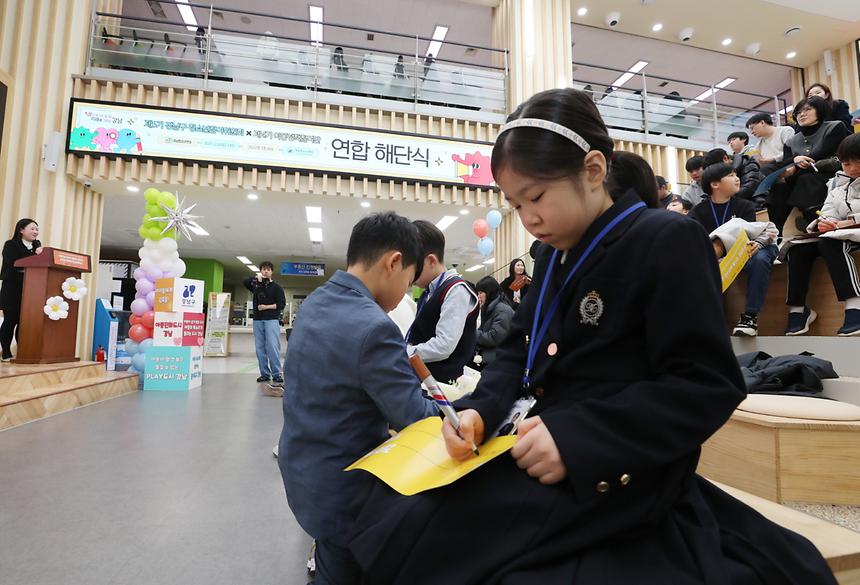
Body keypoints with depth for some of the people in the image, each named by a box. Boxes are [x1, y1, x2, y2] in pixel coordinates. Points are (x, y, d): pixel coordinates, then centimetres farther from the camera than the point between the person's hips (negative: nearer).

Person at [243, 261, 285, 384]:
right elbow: (245, 281, -4)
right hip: (257, 320, 4)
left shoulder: (276, 287, 5)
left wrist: (266, 307, -9)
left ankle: (276, 374, -5)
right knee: (260, 348, 4)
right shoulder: (256, 285, 15)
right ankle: (264, 374, 11)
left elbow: (282, 304, -2)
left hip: (272, 320, -4)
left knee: (273, 347, -10)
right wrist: (256, 278, -14)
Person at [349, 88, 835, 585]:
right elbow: (519, 351, 12)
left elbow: (706, 387, -18)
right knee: (389, 505, 0)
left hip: (613, 480, -7)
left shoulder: (668, 241, -13)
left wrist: (577, 437, -25)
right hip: (546, 454, 8)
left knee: (420, 540, -17)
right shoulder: (555, 255, 11)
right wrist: (479, 410, -8)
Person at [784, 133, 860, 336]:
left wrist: (842, 223, -19)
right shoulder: (839, 181, 18)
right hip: (840, 232, 6)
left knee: (830, 243, -35)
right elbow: (829, 210, 8)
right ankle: (797, 310, -17)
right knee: (798, 249, -16)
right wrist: (824, 222, -16)